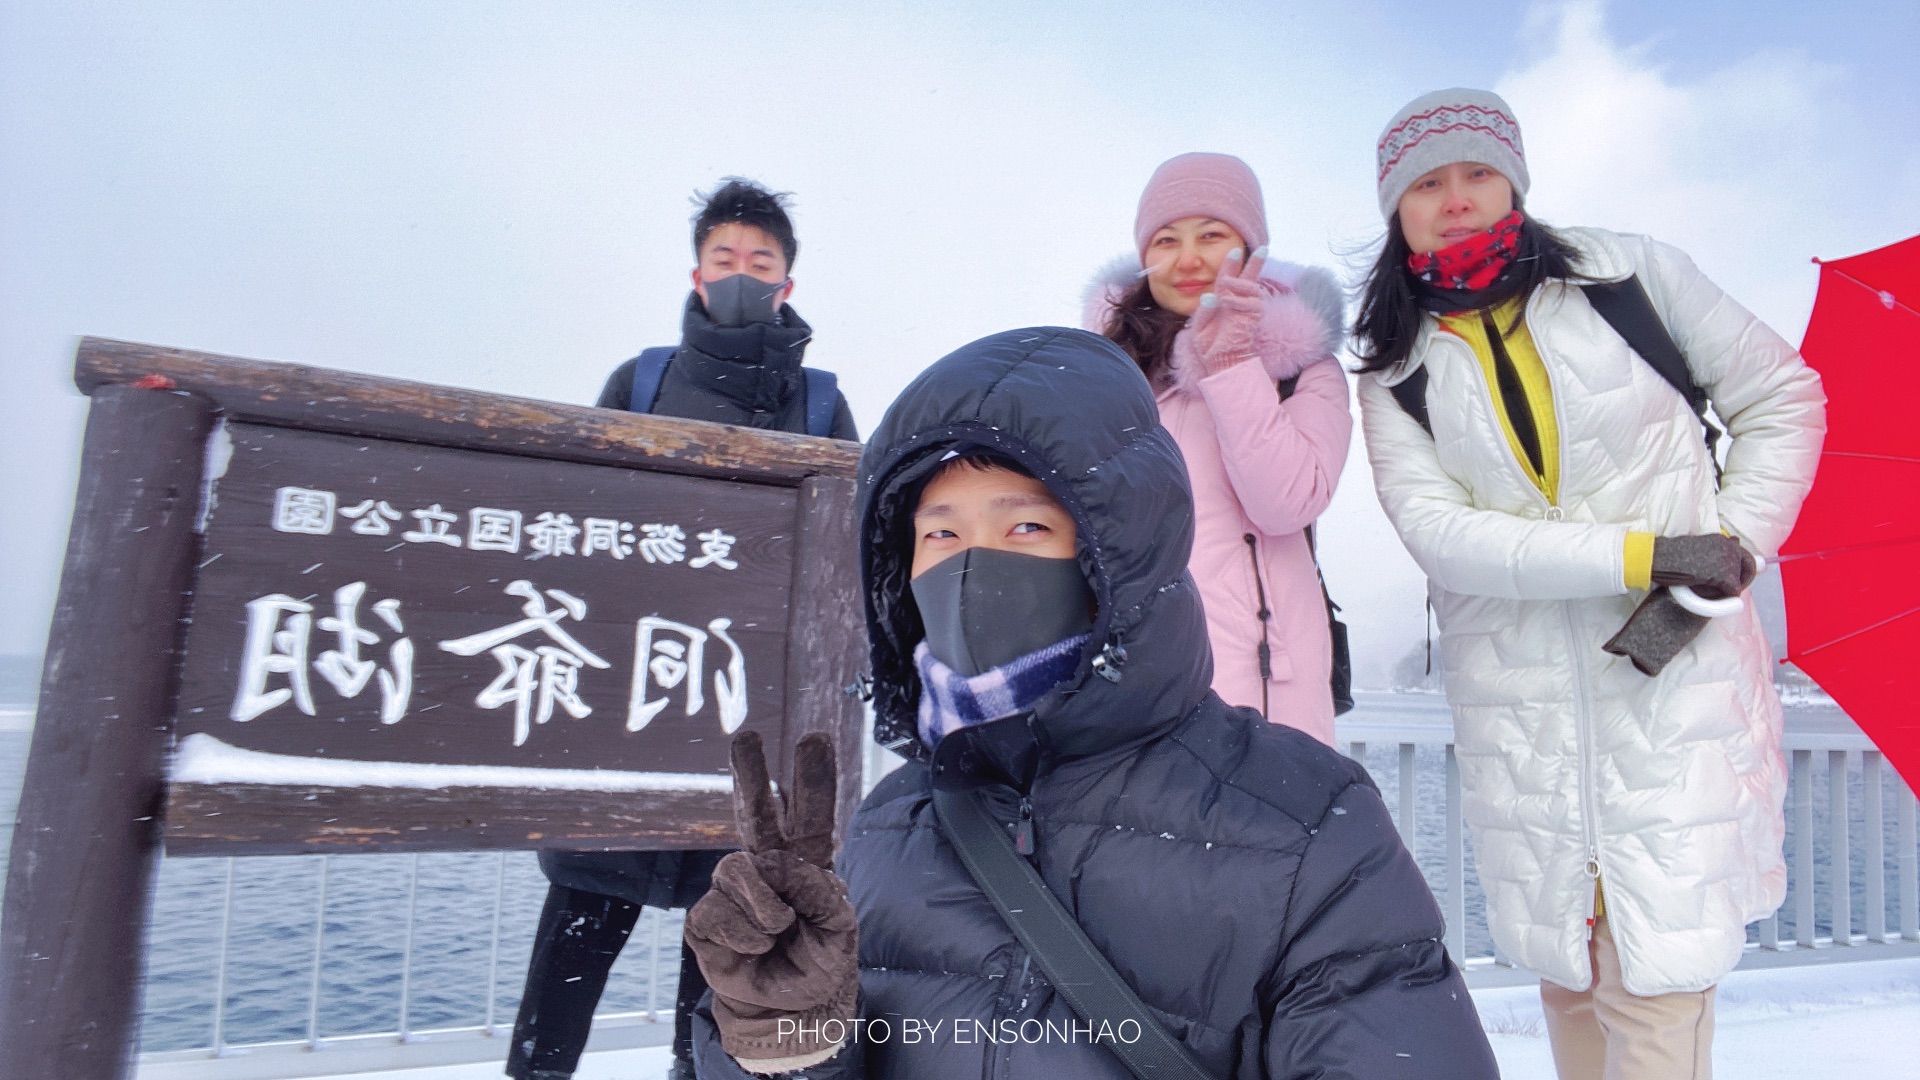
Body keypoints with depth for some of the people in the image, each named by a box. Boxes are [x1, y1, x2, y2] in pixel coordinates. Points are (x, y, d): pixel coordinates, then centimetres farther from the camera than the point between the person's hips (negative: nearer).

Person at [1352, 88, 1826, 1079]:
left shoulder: (1630, 271, 2)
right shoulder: (1395, 373, 2)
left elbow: (1782, 399, 7)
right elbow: (1436, 531, -10)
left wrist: (1727, 554, -6)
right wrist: (1642, 555, -17)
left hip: (1678, 665, -1)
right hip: (1517, 691, 1)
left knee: (1656, 965, -4)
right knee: (1563, 959, 12)